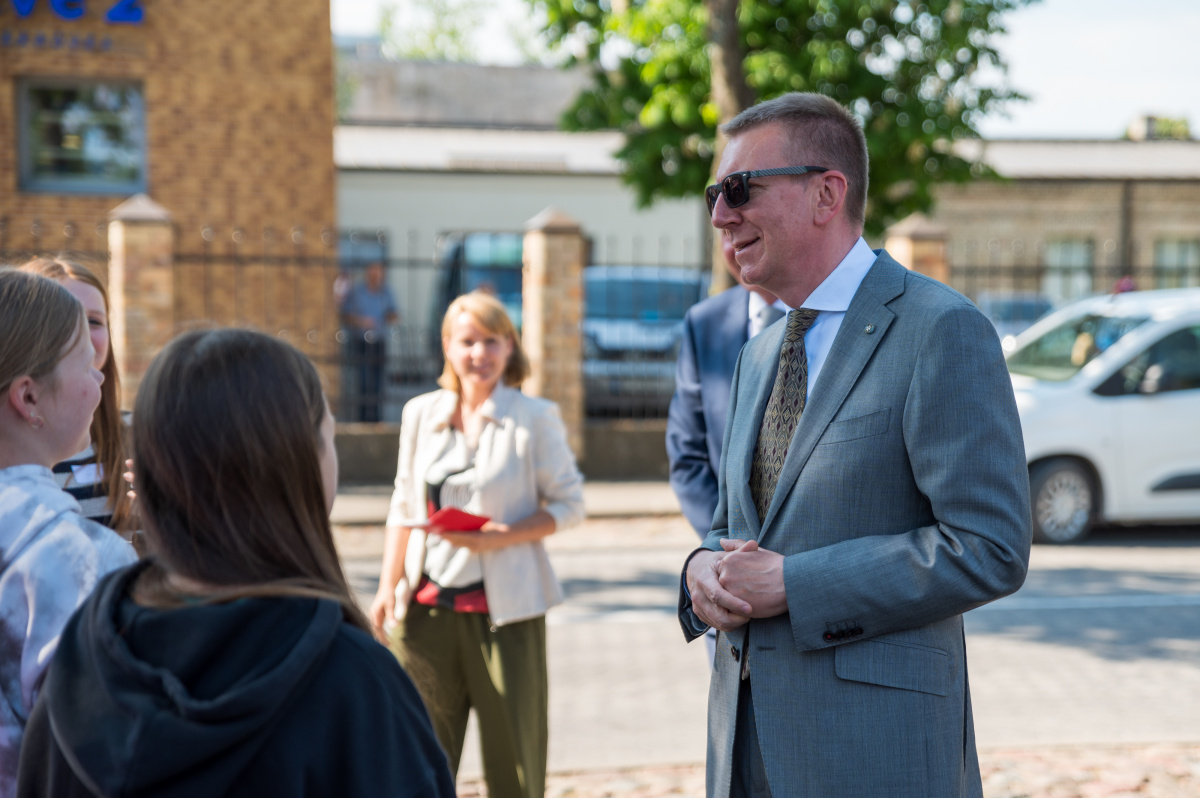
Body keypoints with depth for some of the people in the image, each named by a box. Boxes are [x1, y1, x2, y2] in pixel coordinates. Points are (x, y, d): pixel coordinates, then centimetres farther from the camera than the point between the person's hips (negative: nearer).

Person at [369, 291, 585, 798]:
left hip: (504, 609, -3)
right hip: (428, 608, 3)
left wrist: (499, 538, -16)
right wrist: (387, 587, 8)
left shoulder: (535, 419, -3)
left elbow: (569, 504, -2)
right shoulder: (421, 414, 9)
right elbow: (404, 509, 15)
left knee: (513, 754, 5)